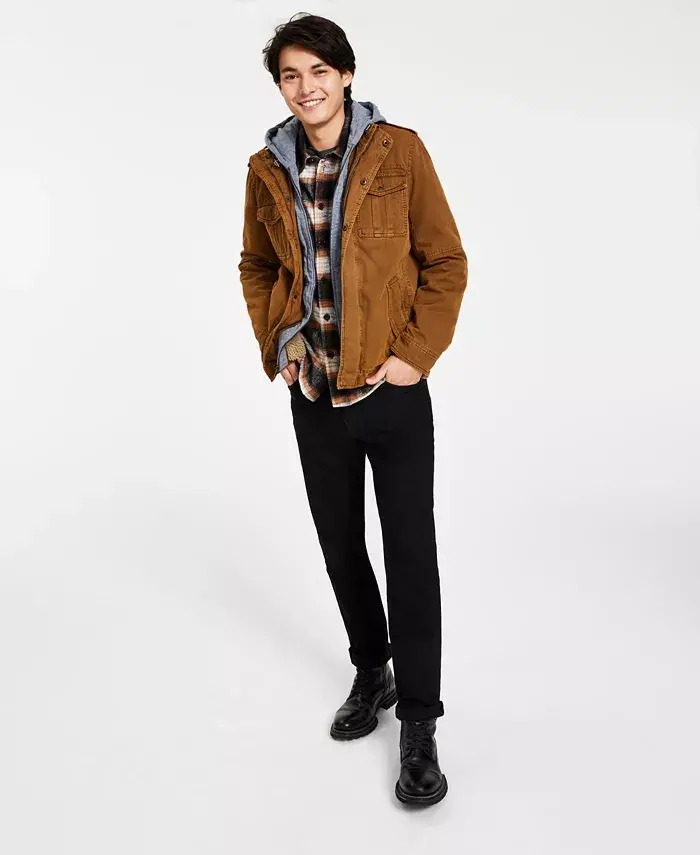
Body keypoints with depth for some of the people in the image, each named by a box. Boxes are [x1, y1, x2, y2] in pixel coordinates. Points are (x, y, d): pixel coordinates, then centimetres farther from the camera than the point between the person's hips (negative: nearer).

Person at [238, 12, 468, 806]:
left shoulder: (399, 151, -6)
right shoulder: (268, 169, 4)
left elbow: (446, 263, -4)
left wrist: (416, 354, -11)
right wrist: (273, 346, 4)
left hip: (390, 391, -4)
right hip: (313, 393, 4)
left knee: (411, 553, -1)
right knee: (339, 544, 15)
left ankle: (419, 725, 13)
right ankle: (371, 673, 37)